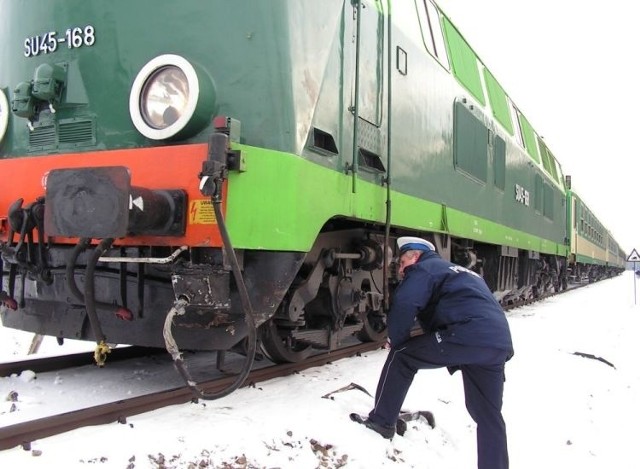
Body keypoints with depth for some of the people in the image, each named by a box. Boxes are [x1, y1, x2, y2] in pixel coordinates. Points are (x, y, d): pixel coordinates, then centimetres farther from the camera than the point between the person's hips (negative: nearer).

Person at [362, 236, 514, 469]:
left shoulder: (424, 269, 8)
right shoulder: (458, 271, 36)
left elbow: (403, 306, -10)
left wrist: (397, 341, 6)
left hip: (468, 336, -8)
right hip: (499, 343, 8)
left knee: (401, 357, 9)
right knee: (488, 415, 21)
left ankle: (381, 421, 15)